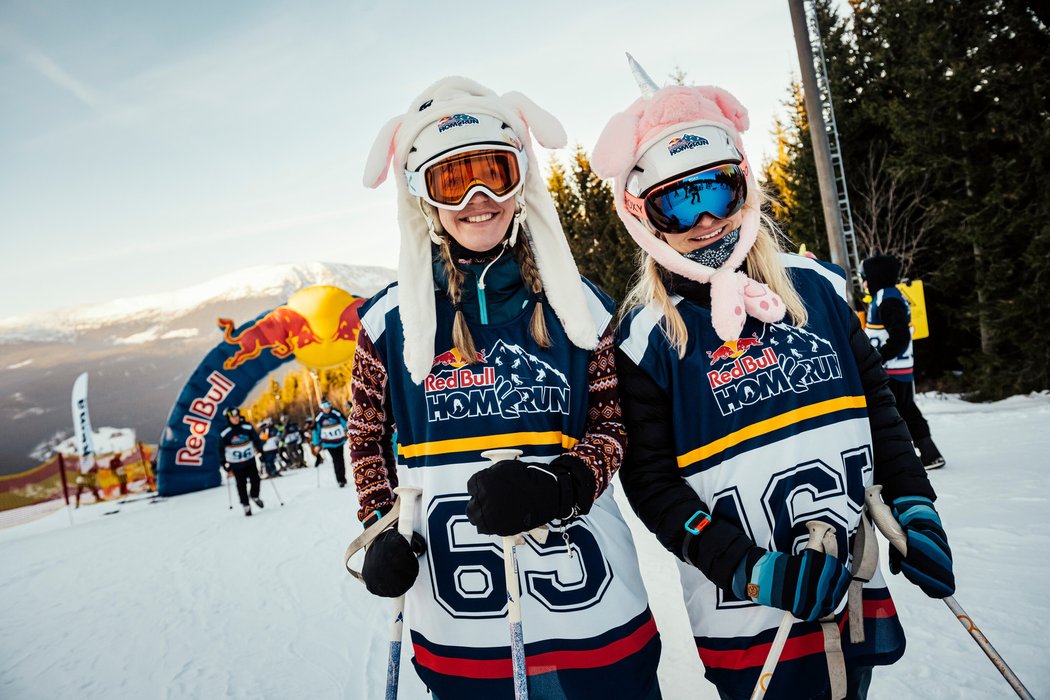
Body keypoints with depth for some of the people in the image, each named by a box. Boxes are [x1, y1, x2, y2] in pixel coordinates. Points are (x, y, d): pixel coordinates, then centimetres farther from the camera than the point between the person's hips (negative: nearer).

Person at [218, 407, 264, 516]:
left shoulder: (248, 427, -8)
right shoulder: (224, 433, -11)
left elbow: (256, 440, 4)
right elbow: (221, 450, -2)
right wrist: (226, 466, -2)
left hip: (250, 461, 1)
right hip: (236, 464, -1)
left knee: (255, 480, -2)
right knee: (241, 485, 1)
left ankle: (255, 496, 28)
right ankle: (246, 505, 17)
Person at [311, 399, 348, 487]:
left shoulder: (337, 413, -11)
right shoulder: (319, 418, -5)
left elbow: (345, 423, -3)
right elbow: (316, 431, 3)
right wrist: (316, 445, 4)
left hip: (339, 440, 0)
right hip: (329, 443, 0)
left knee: (340, 459, 5)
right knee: (336, 461, -8)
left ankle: (342, 478, 17)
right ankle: (341, 480, -7)